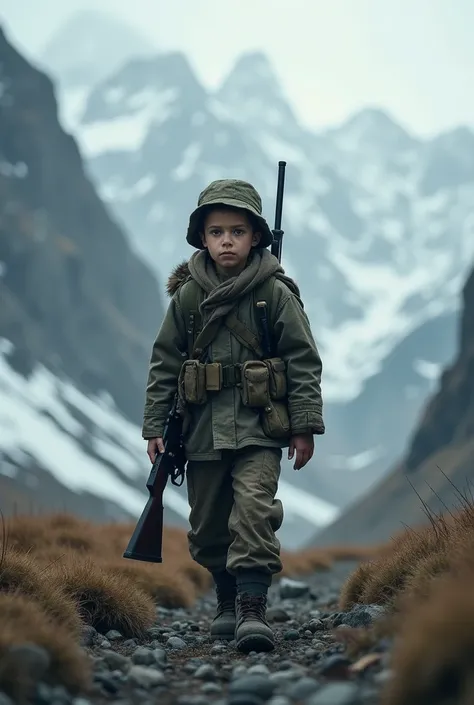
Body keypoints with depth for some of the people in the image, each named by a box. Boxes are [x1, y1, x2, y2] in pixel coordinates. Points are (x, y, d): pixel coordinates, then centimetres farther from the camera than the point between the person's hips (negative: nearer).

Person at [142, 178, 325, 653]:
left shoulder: (275, 293, -3)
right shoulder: (187, 296, 3)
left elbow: (304, 361, -1)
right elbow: (164, 364, 8)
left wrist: (305, 425, -4)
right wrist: (155, 426, 5)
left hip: (258, 428, -3)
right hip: (203, 430, 3)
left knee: (254, 508, -21)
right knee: (208, 526, 10)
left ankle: (253, 608, -21)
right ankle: (228, 603, 28)